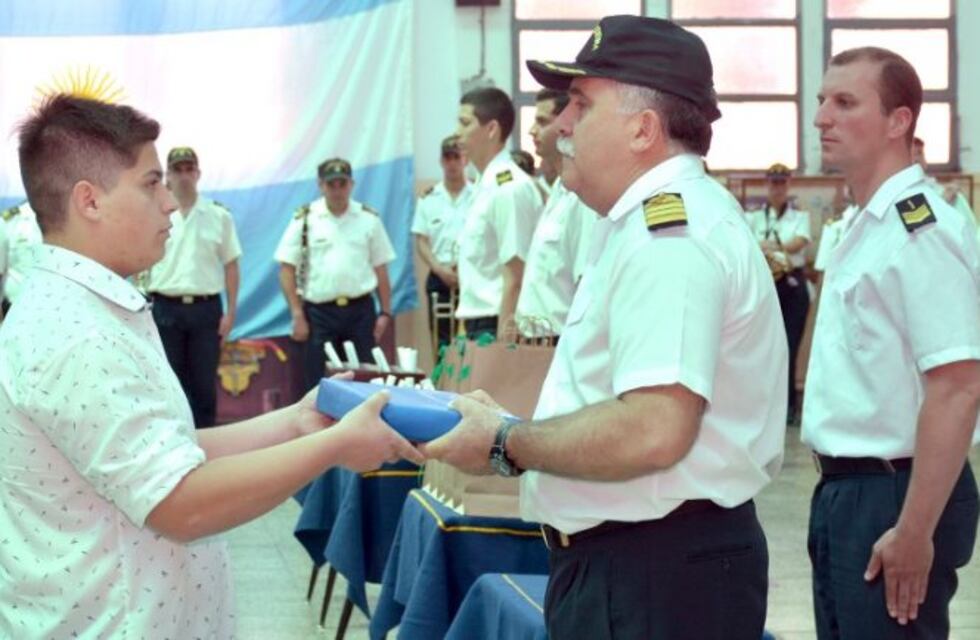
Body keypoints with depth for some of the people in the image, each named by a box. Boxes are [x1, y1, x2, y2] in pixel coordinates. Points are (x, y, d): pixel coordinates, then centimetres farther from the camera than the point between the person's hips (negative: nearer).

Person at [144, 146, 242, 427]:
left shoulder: (219, 216, 3)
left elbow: (230, 265, 5)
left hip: (206, 308, 0)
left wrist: (230, 312, 0)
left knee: (204, 384, 4)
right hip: (166, 308, 0)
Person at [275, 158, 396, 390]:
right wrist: (297, 315, -6)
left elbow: (380, 269, 10)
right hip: (319, 312, -1)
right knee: (319, 386, 2)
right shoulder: (305, 219, 1)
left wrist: (385, 312, 5)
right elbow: (287, 268, 0)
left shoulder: (369, 219, 6)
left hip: (360, 310, 1)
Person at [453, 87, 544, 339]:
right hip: (478, 325, 9)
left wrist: (501, 340, -18)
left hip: (495, 327, -9)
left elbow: (515, 279, -17)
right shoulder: (486, 185, 13)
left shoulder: (510, 187, -15)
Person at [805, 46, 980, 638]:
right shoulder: (865, 227, 13)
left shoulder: (923, 229, -17)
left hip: (895, 494, -9)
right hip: (845, 490, 9)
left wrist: (914, 532, -25)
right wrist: (838, 493, 19)